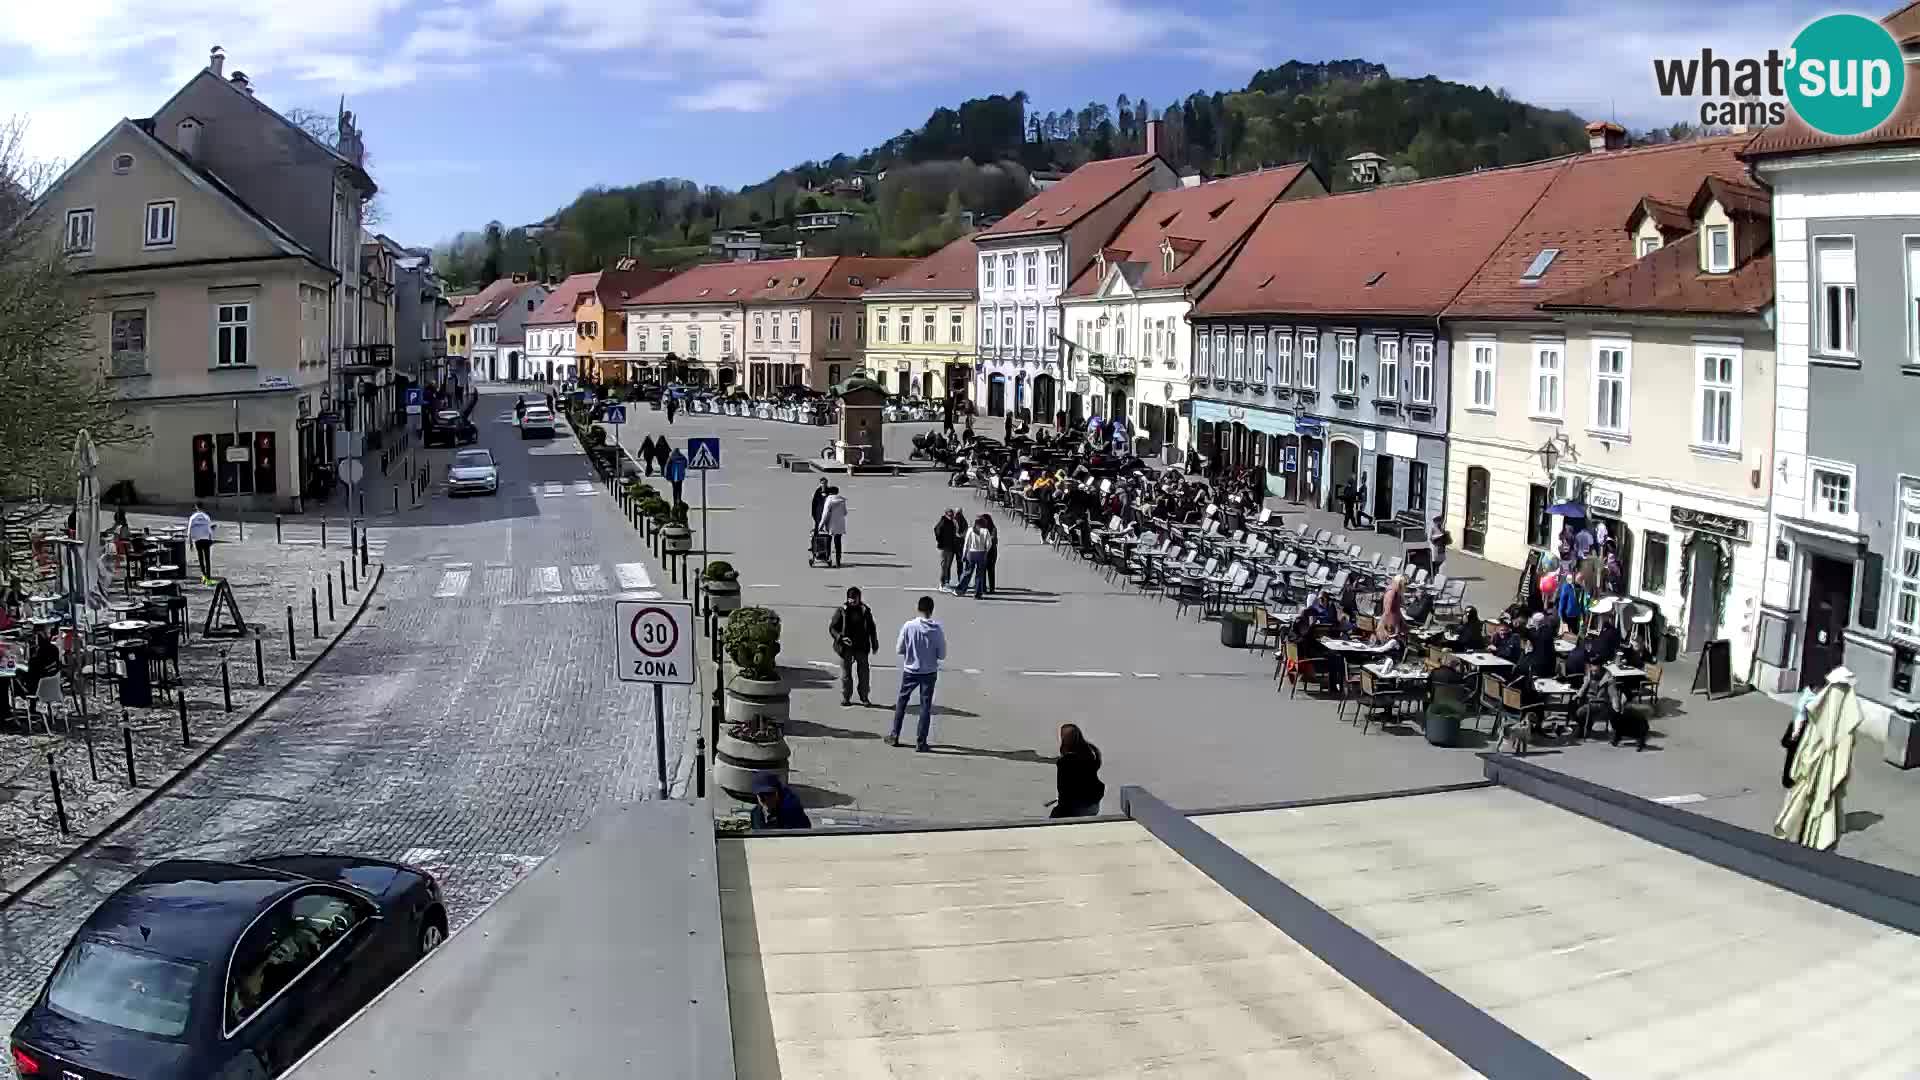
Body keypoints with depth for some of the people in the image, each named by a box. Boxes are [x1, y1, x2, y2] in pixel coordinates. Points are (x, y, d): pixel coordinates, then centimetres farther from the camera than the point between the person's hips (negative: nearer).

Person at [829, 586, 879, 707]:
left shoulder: (865, 610, 2)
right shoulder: (841, 611, -4)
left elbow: (872, 629, 12)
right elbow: (831, 628, -2)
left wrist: (875, 645, 12)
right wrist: (841, 638, -18)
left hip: (862, 647, 2)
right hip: (846, 647, -2)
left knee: (864, 672, 5)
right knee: (845, 673, 5)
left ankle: (865, 697, 18)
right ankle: (845, 698, 16)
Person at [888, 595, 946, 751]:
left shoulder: (908, 626, -13)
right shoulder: (937, 629, -12)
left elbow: (898, 649, -5)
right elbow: (942, 655, -7)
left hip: (910, 671, 0)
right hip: (930, 673, 0)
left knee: (901, 702, 17)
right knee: (926, 706, 7)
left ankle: (894, 736, 22)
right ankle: (921, 742, 7)